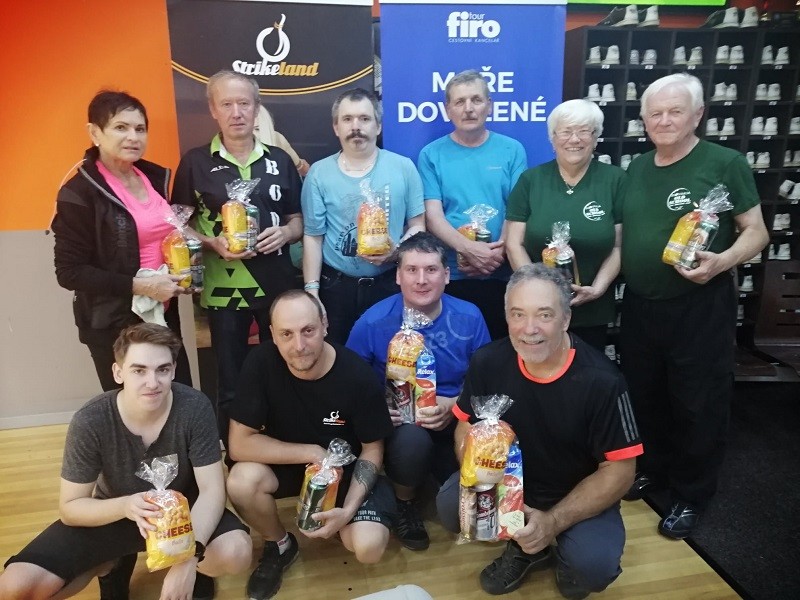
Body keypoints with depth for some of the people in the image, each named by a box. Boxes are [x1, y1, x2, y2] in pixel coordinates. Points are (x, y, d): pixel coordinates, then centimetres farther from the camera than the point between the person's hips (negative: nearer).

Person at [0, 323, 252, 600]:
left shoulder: (195, 408, -25)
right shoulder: (89, 422, -24)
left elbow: (211, 489, -22)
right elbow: (70, 507, -15)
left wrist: (190, 556, -38)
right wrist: (124, 506, -37)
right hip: (113, 515, 2)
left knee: (236, 553, -30)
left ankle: (195, 568, 8)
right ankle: (113, 564, 13)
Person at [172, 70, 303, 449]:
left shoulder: (280, 160, 7)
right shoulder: (195, 163, 0)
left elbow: (297, 219, 12)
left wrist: (285, 233, -10)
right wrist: (214, 244, -16)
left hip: (277, 285, 2)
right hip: (224, 288, -2)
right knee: (231, 385, 9)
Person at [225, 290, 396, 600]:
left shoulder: (358, 375, -25)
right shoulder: (261, 363, -24)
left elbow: (372, 449, -12)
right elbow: (240, 444, -22)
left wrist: (349, 509, -24)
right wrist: (311, 452, -25)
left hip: (346, 467, -1)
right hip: (287, 463, 2)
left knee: (368, 547, -23)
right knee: (241, 481, -29)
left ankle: (337, 519, 17)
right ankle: (280, 545, 5)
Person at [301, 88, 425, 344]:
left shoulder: (403, 167, -2)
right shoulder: (319, 173, -1)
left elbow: (417, 225, 2)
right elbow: (313, 236, 0)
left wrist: (396, 252, -17)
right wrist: (312, 291, -3)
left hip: (391, 285, 0)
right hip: (336, 287, 0)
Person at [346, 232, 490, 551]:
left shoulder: (470, 317, -6)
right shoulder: (372, 322, -12)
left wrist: (453, 405, -15)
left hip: (455, 421, 2)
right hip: (398, 422, -1)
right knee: (413, 439, -36)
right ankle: (404, 502, 0)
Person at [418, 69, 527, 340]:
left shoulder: (512, 150, 4)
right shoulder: (432, 154, 1)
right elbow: (433, 216, -5)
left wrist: (499, 251, -15)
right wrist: (469, 249, -20)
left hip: (501, 275, 1)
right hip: (451, 275, 0)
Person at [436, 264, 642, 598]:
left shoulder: (601, 380, -23)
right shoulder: (488, 363, -15)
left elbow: (619, 469, -17)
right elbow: (466, 429, -3)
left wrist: (553, 522, -25)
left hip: (579, 495, -3)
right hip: (509, 482, 3)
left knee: (594, 565, -29)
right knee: (451, 505, -21)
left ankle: (567, 557, 10)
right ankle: (525, 548, 9)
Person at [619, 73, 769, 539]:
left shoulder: (725, 163, -8)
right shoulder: (637, 168, 9)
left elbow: (756, 231, -7)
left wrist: (722, 261, -26)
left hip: (700, 308, -5)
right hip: (639, 305, 6)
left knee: (698, 404, 6)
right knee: (645, 396, 17)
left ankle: (692, 495, 25)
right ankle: (654, 468, 39)